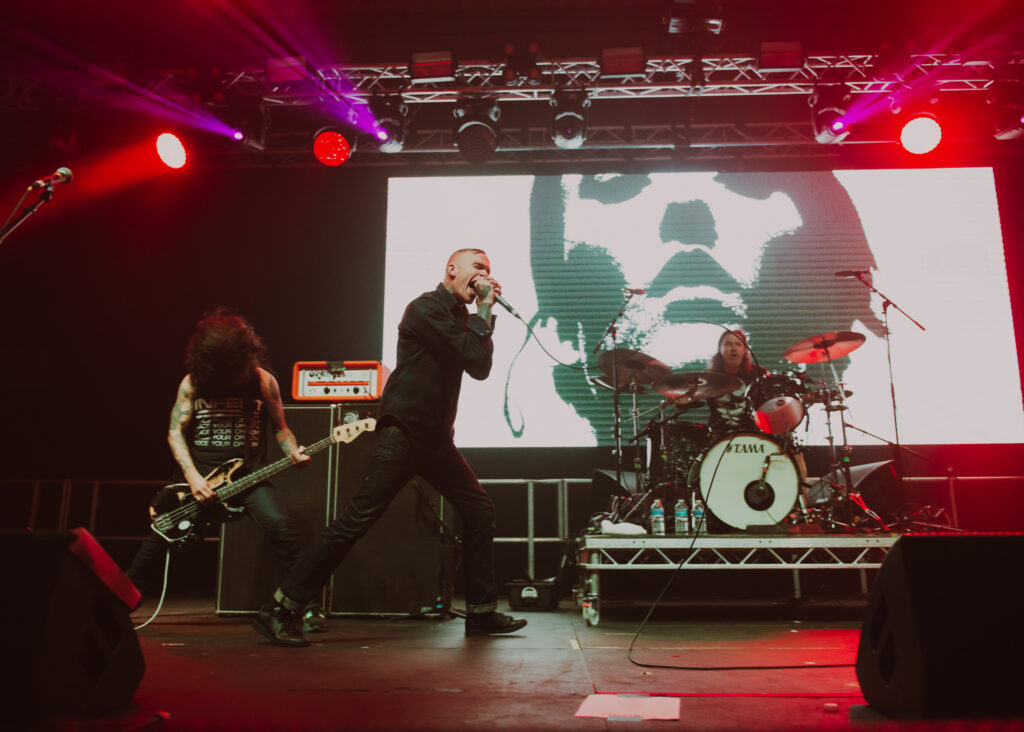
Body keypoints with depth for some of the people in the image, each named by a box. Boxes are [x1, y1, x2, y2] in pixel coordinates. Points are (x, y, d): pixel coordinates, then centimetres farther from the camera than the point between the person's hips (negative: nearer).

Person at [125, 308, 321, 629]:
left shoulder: (263, 381, -1)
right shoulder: (192, 382, 1)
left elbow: (279, 427, 7)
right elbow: (175, 431, 0)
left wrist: (293, 451, -15)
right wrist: (192, 477, -14)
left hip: (249, 476, -1)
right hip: (199, 474, 2)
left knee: (282, 526, -23)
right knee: (161, 533, -7)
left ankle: (308, 606, -13)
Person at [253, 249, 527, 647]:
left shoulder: (461, 316, 17)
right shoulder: (426, 308, -10)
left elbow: (481, 369, 12)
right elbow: (474, 359, -16)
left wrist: (486, 312, 7)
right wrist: (484, 311, -4)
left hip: (436, 437, 9)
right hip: (403, 433, -9)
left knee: (480, 510, 6)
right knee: (358, 519, -12)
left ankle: (481, 612, 17)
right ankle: (280, 611, -4)